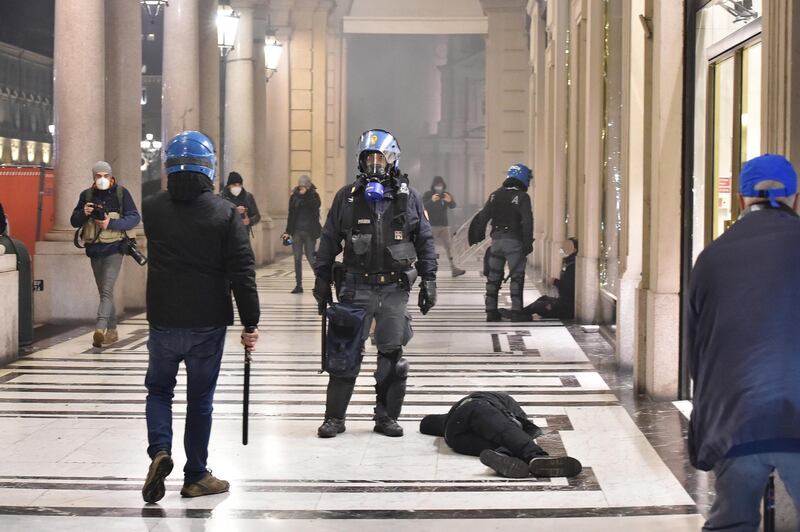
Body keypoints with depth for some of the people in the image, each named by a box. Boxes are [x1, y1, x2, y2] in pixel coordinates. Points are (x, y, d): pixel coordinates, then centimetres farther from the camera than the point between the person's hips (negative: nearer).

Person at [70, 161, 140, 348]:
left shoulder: (121, 193, -3)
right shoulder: (87, 195, 7)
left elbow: (135, 218, -7)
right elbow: (74, 221, 8)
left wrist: (111, 224, -19)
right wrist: (84, 213, -14)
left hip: (114, 248, -5)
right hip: (94, 249, 5)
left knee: (106, 290, -17)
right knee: (104, 292, 13)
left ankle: (100, 330, -28)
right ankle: (112, 331, 23)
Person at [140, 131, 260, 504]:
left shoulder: (152, 210, -3)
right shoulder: (225, 213, -8)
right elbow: (242, 273, -10)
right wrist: (250, 323, -4)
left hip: (163, 320, 1)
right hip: (208, 322, -1)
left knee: (159, 389, 18)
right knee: (200, 397, 10)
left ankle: (160, 452, -5)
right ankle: (195, 476, 17)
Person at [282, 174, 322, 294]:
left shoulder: (314, 196, 0)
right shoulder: (294, 196, 7)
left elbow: (314, 206, -20)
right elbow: (291, 215, 10)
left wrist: (305, 194, -20)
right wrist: (287, 231, 7)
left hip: (310, 231, -3)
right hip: (297, 231, 3)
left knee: (310, 257, -4)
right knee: (297, 258, 2)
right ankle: (298, 285, 6)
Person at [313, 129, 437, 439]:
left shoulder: (409, 198, 5)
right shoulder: (347, 197, 3)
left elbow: (425, 242, 9)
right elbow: (329, 241, 8)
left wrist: (428, 281, 4)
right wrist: (322, 280, 6)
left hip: (394, 288, 1)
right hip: (357, 287, -1)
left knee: (392, 354, 5)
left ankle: (387, 417, 16)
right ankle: (334, 417, 7)